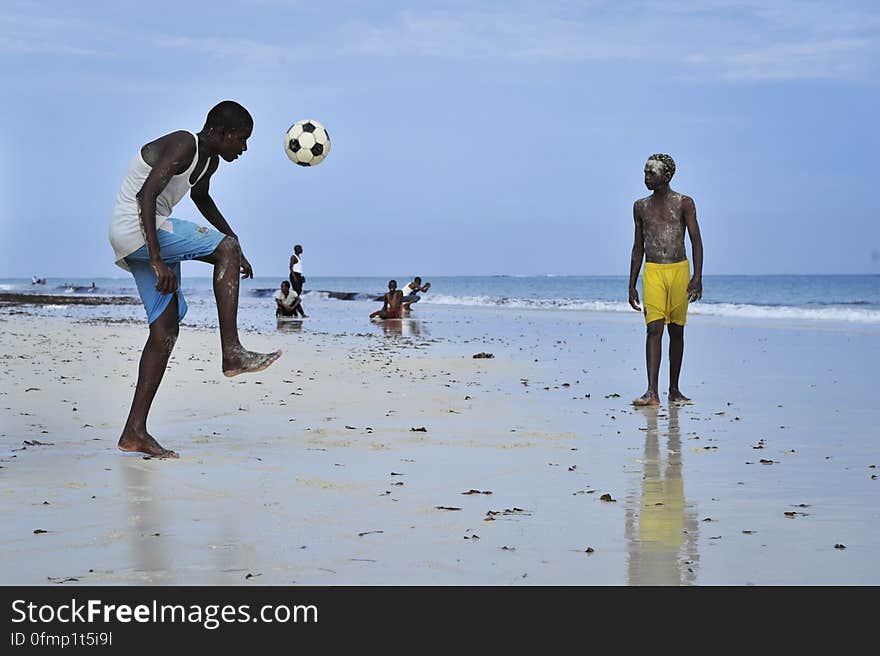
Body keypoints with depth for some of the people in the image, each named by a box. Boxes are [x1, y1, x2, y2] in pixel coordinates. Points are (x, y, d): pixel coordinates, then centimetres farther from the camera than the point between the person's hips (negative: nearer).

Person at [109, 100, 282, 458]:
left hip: (151, 233, 10)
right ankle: (231, 353, -18)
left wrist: (234, 245, 35)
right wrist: (157, 261, -34)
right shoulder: (183, 145, -17)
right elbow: (145, 195, -28)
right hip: (136, 229, -10)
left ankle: (134, 431, 3)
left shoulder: (209, 160, 14)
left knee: (166, 330, 4)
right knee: (225, 248, -16)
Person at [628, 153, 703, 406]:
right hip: (652, 272, 1)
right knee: (654, 328, -13)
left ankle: (674, 390, 18)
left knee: (676, 331, 7)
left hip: (679, 271, -1)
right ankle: (652, 392, -20)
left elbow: (696, 241, -3)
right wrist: (631, 286, 12)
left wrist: (697, 277, -15)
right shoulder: (641, 206, 10)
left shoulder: (684, 203, 1)